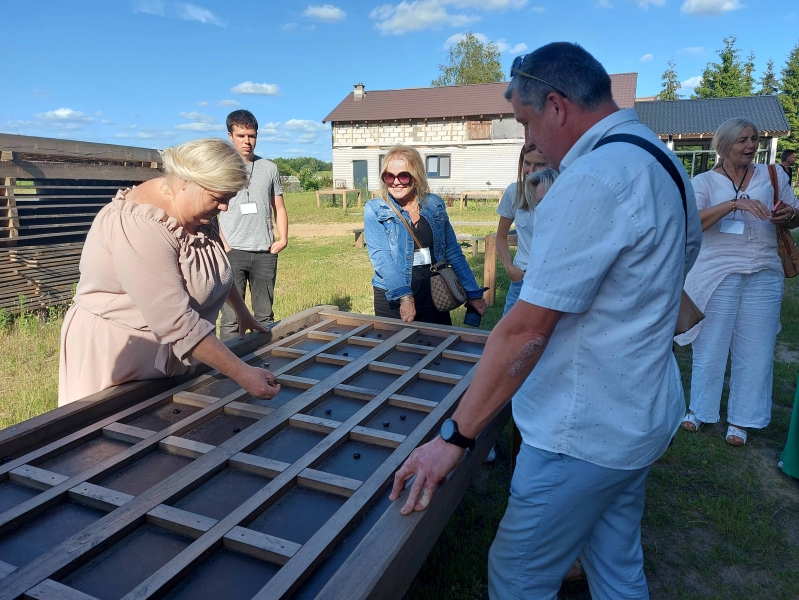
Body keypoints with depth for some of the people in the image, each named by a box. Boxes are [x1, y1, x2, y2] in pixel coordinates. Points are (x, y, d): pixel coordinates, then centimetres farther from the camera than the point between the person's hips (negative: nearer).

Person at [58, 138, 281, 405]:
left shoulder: (198, 209, -2)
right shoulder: (139, 225, -28)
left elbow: (216, 269, 17)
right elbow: (176, 323, -34)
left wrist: (242, 312, 23)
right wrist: (242, 373, -33)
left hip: (168, 353, 7)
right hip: (114, 352, -7)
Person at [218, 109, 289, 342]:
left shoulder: (269, 168, 11)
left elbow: (279, 207, 16)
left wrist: (283, 238, 2)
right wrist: (222, 246, -10)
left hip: (265, 253, 3)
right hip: (233, 252, -3)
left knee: (265, 316, 9)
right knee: (231, 318, -3)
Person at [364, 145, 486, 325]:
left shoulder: (435, 205, 4)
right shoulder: (375, 210, -4)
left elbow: (453, 252, 9)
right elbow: (380, 256, -15)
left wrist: (473, 293, 6)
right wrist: (404, 296, -27)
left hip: (434, 295, 2)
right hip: (392, 299, -2)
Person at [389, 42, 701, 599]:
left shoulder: (593, 178, -23)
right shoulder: (661, 161, 8)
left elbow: (526, 330, -26)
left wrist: (455, 436, -20)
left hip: (585, 435, -9)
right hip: (642, 417, 10)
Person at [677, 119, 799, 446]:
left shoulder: (773, 175, 7)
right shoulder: (705, 181, -1)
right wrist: (734, 203, -29)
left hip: (763, 275, 3)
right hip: (717, 274, -2)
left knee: (755, 350, 7)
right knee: (710, 346, 8)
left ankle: (740, 419, 22)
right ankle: (699, 410, 25)